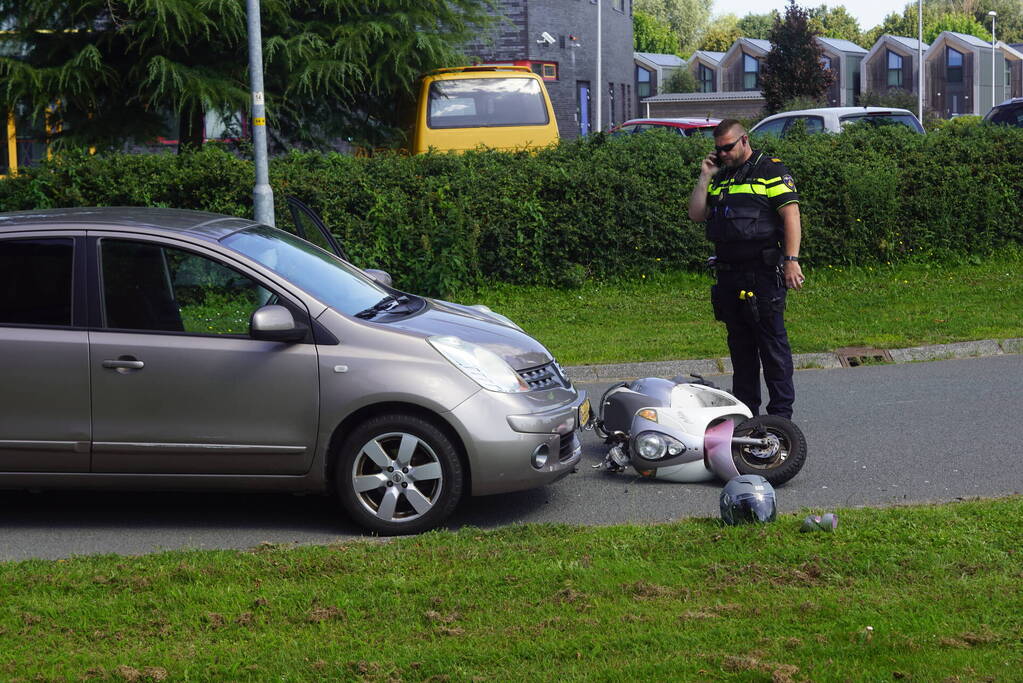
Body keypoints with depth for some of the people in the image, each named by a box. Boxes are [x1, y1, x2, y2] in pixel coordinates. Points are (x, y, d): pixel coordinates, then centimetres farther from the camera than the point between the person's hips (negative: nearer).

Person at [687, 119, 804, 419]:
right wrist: (705, 177, 7)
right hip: (728, 275, 7)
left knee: (772, 344, -6)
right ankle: (744, 410, 17)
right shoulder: (720, 178, 19)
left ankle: (781, 412, -3)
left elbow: (791, 215, -9)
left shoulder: (771, 169, -2)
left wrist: (791, 259, -18)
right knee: (740, 346, 11)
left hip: (763, 273, -7)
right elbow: (696, 214, 14)